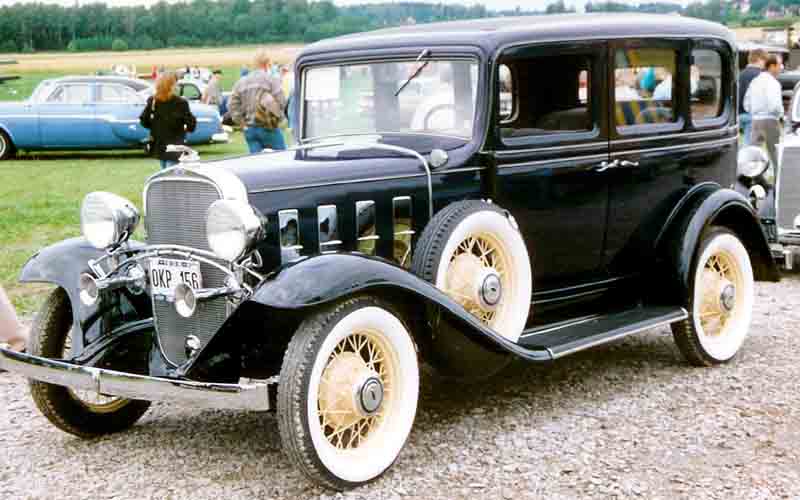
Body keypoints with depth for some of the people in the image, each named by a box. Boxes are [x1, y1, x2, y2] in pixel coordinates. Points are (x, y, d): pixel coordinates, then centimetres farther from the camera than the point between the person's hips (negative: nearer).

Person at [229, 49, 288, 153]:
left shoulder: (242, 82, 11)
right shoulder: (271, 80, -7)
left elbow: (232, 104, 7)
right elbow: (281, 101, -16)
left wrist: (242, 123, 8)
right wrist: (277, 117, 1)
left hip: (249, 129, 5)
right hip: (268, 128, -5)